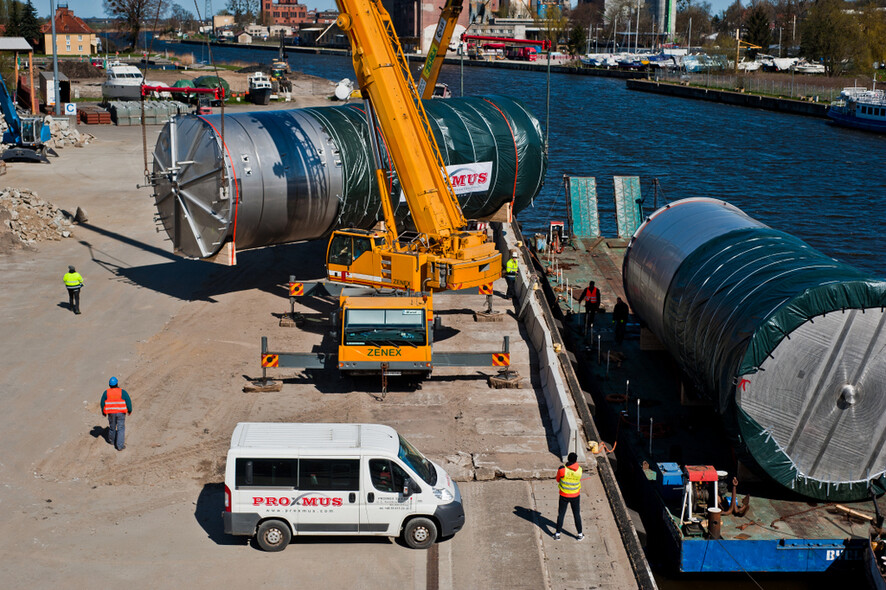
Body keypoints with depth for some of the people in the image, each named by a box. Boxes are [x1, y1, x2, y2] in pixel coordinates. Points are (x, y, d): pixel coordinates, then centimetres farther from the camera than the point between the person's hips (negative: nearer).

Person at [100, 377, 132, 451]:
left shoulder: (106, 393, -8)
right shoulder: (122, 392, -13)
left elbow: (102, 403, 1)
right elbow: (128, 402, -10)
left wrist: (103, 411, 17)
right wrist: (130, 410, 6)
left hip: (111, 413, 2)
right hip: (121, 413, -2)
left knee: (112, 427, 23)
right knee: (121, 428, 6)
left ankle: (111, 440, 44)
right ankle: (120, 445, 2)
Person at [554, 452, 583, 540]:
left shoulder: (562, 469, -20)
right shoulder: (579, 470, -12)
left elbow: (558, 480, -5)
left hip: (564, 495, -1)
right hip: (575, 496, 1)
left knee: (561, 514, 12)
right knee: (577, 514, 15)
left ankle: (558, 534, 18)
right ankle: (580, 534, 24)